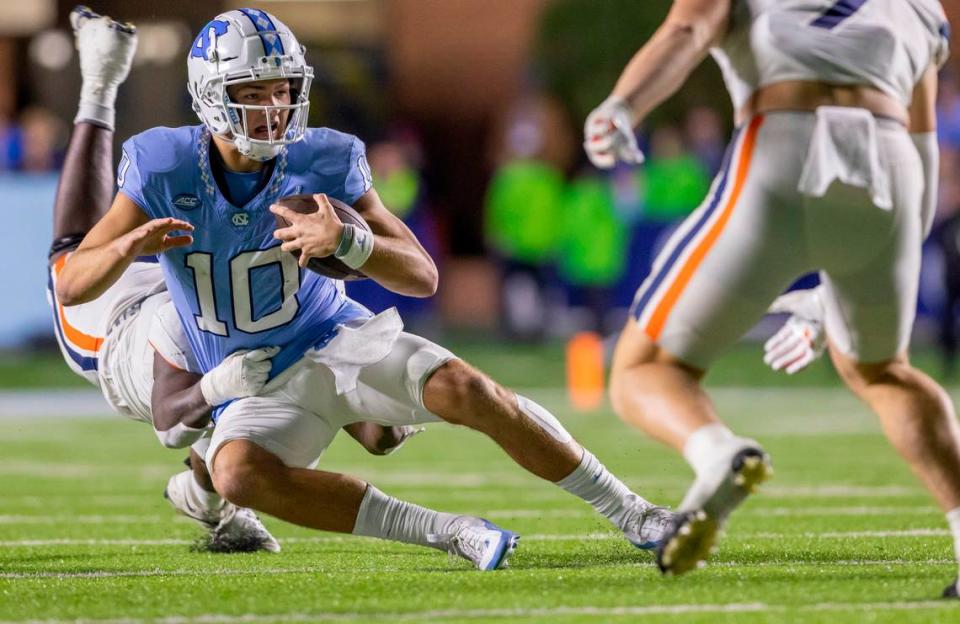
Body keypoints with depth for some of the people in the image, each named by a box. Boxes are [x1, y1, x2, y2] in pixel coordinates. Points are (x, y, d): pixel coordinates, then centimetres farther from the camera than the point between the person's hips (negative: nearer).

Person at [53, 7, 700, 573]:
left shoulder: (324, 163, -13)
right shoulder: (164, 174, -14)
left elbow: (423, 277, -11)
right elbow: (72, 286, -13)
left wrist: (347, 241, -32)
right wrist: (130, 245, -35)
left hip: (336, 340, 0)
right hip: (258, 388, 0)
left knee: (463, 389, -27)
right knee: (237, 471, -34)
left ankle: (633, 514, -13)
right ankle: (449, 533, -28)